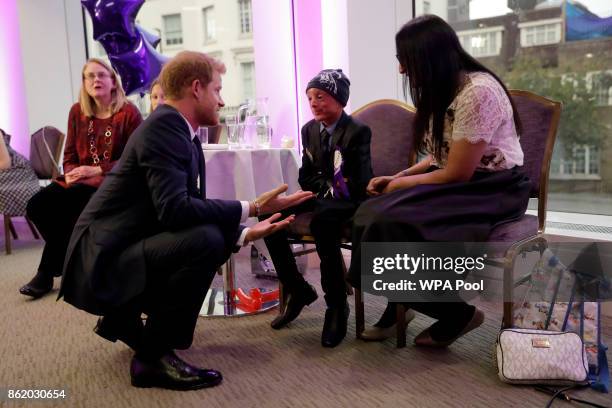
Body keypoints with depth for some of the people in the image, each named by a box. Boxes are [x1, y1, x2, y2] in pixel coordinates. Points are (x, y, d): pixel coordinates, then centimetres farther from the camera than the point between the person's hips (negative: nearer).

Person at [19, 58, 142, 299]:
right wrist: (70, 173, -11)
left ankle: (48, 271, -7)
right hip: (80, 181, 6)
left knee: (64, 203, -29)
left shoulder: (129, 113, -6)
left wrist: (96, 170, -17)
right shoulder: (77, 112, 10)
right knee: (37, 206, -19)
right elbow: (70, 155, 12)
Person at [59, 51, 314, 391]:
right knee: (206, 240, -26)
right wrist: (251, 208, -24)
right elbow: (175, 210, -29)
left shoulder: (181, 132, 11)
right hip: (103, 260, -10)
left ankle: (124, 316, 22)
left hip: (122, 251, 10)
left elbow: (193, 212, 11)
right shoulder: (164, 125, -17)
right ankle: (153, 356, -11)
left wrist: (246, 233, 2)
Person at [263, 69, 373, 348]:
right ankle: (297, 290, -3)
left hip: (349, 201, -6)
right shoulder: (309, 129, 9)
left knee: (322, 220, -40)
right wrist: (328, 187, -2)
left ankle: (337, 306, -26)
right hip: (322, 196, 7)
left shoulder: (358, 131, -11)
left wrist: (332, 190, -13)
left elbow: (359, 184, -16)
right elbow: (306, 176, 15)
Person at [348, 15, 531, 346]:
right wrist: (397, 177, 0)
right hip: (459, 182, 9)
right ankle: (399, 307, 7)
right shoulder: (444, 90, 8)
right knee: (373, 213, -9)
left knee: (395, 224, -26)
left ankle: (457, 314, -6)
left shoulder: (478, 92, -21)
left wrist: (401, 184, -9)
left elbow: (457, 173, -21)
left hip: (491, 189, -8)